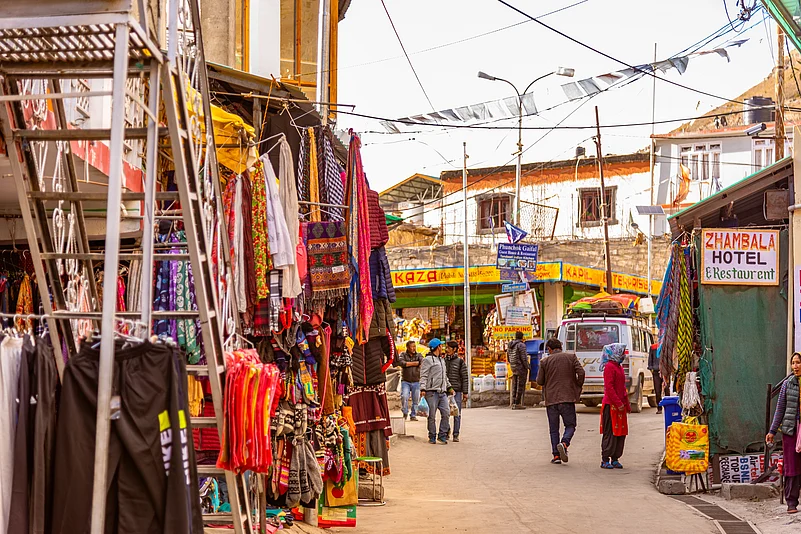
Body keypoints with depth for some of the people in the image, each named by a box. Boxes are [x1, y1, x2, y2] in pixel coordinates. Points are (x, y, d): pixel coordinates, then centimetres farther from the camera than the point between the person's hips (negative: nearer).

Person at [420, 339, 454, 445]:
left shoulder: (442, 360, 23)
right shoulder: (427, 360, -3)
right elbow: (423, 376, -8)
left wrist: (449, 387, 25)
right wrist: (422, 389, -17)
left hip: (442, 392, 7)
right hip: (432, 392, -7)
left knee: (446, 412, -3)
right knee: (432, 415, -3)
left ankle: (442, 435, 6)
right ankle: (432, 437, 6)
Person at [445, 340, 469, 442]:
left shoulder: (460, 362, 0)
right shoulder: (443, 361, 9)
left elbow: (465, 378, 0)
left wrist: (465, 393, -5)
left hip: (457, 391, -3)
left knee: (457, 414, 0)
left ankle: (456, 435, 4)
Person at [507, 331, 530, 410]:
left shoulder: (510, 345, 11)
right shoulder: (521, 345, -14)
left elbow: (508, 356, 17)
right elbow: (523, 358, -17)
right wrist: (527, 366, -7)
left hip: (513, 367, 8)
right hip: (521, 367, -8)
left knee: (514, 385, 12)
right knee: (520, 386, -4)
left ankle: (513, 403, 12)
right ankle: (518, 403, -6)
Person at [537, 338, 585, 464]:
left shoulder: (545, 361, 1)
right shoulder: (571, 357, 1)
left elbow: (539, 381, 2)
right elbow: (581, 372, -8)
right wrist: (578, 387, 7)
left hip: (551, 398, 0)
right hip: (568, 397, 0)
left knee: (554, 429, 10)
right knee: (570, 425, 9)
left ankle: (556, 455, 3)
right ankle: (564, 443, -19)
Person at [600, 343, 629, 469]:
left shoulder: (619, 367, 17)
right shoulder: (609, 367, -12)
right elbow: (609, 387, -18)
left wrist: (626, 404, 18)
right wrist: (618, 403, -20)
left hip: (620, 405, 9)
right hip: (611, 405, -9)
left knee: (621, 433, 8)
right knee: (610, 433, -6)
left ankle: (615, 459, 14)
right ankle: (605, 460, -1)